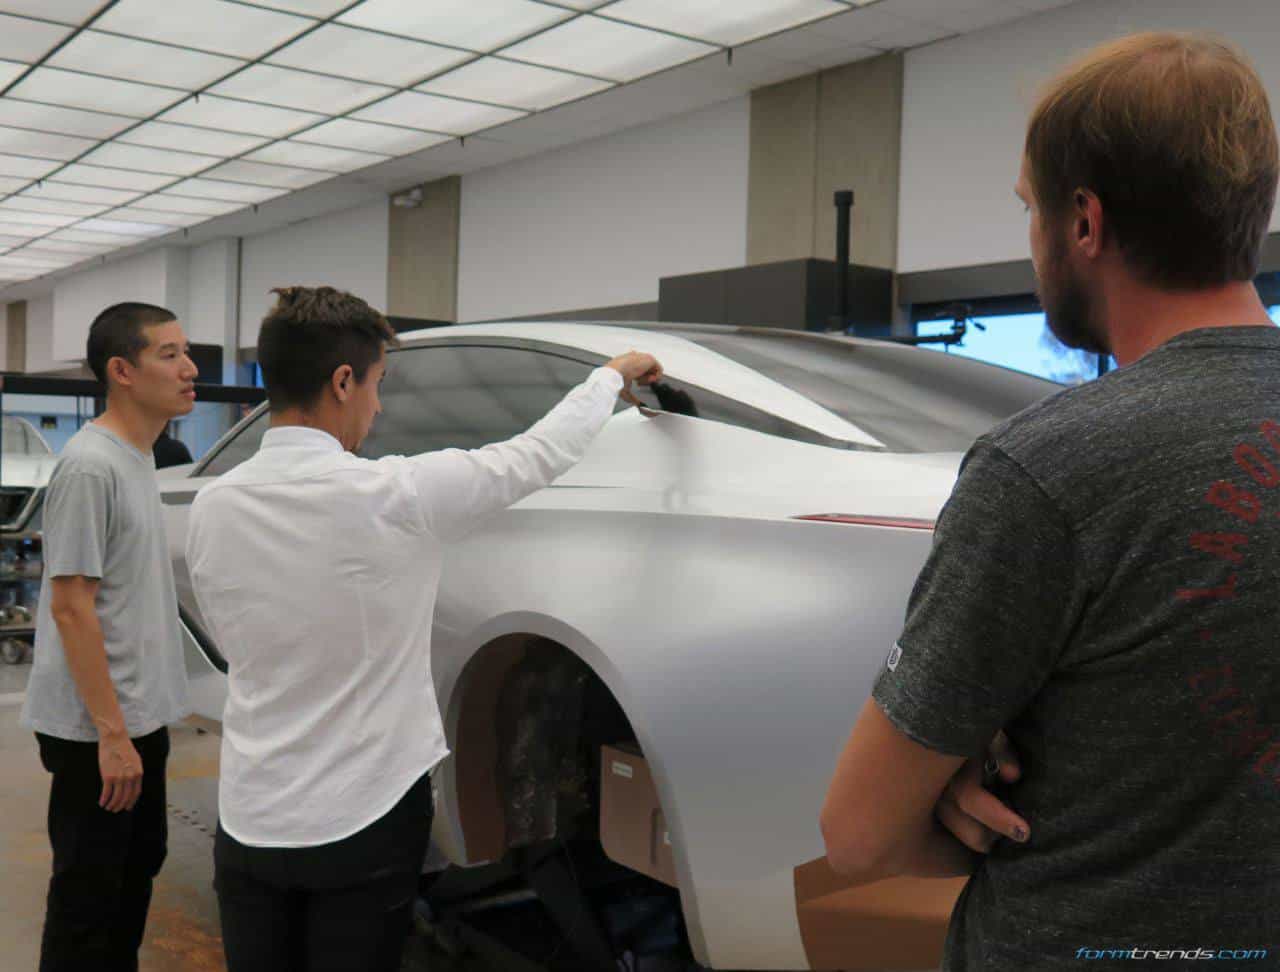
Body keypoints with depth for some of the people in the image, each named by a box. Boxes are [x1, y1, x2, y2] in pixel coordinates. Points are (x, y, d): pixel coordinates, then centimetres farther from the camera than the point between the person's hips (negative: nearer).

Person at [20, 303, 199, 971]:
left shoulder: (139, 459, 9)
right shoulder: (89, 466, -19)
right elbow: (72, 608, -21)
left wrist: (135, 726, 15)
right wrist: (111, 733, -21)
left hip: (143, 716, 9)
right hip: (96, 729, -9)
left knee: (139, 864, 20)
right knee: (89, 892, 3)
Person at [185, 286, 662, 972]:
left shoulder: (210, 509, -5)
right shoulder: (389, 495, -19)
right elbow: (542, 453, -7)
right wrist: (616, 372, 10)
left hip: (249, 819, 4)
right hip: (363, 822, -4)